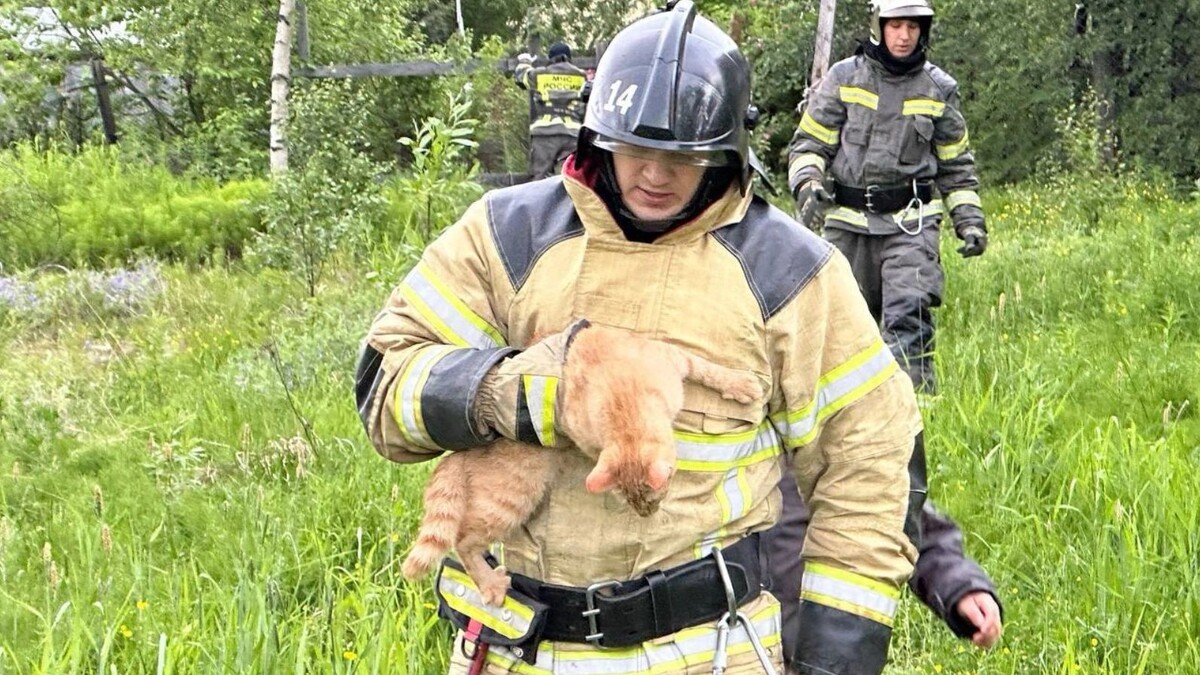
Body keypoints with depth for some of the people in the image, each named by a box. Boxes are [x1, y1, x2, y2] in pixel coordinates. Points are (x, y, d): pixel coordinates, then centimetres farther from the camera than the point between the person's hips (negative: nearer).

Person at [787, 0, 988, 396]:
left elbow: (956, 162, 16)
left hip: (911, 222, -1)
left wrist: (969, 219, 9)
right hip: (848, 221, 1)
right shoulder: (844, 78, 2)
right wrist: (807, 183, -15)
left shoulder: (938, 89, 7)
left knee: (908, 315, -17)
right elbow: (809, 142, 4)